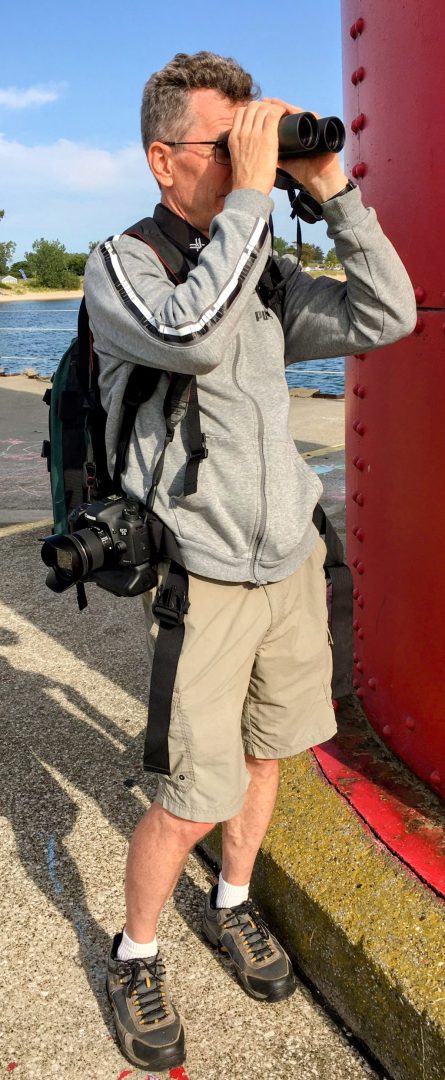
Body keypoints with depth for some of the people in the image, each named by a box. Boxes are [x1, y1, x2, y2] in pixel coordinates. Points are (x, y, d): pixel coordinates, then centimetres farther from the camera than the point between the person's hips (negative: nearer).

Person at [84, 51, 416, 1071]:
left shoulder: (268, 273, 9)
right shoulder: (121, 263, -8)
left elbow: (388, 317, 3)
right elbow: (195, 334, -29)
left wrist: (331, 189, -3)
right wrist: (253, 192, -21)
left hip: (292, 559, 6)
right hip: (203, 578, -6)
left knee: (268, 750, 18)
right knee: (195, 798, -2)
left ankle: (232, 904, 43)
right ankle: (135, 955, 27)